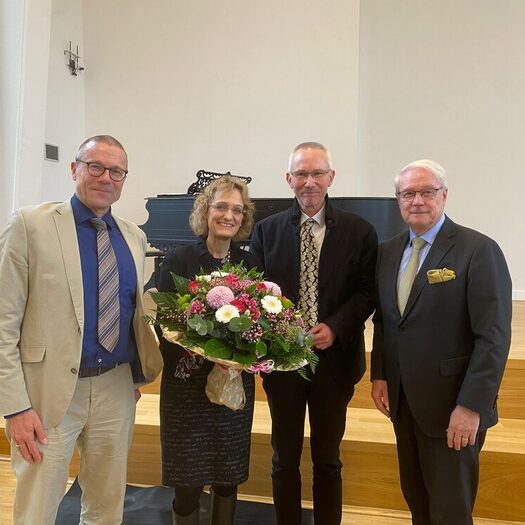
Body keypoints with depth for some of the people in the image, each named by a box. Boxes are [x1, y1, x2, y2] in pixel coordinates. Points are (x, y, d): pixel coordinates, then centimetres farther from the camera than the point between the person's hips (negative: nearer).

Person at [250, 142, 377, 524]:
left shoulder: (359, 231, -2)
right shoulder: (267, 230, 2)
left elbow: (367, 292, -3)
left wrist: (335, 328, -17)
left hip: (334, 359, -1)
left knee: (328, 460, 16)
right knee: (284, 460, 15)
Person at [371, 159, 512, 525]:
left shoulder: (478, 250, -12)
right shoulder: (389, 251, 7)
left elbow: (494, 337, -16)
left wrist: (471, 407, -19)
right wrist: (379, 375, 6)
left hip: (452, 404, -5)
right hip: (402, 399, 6)